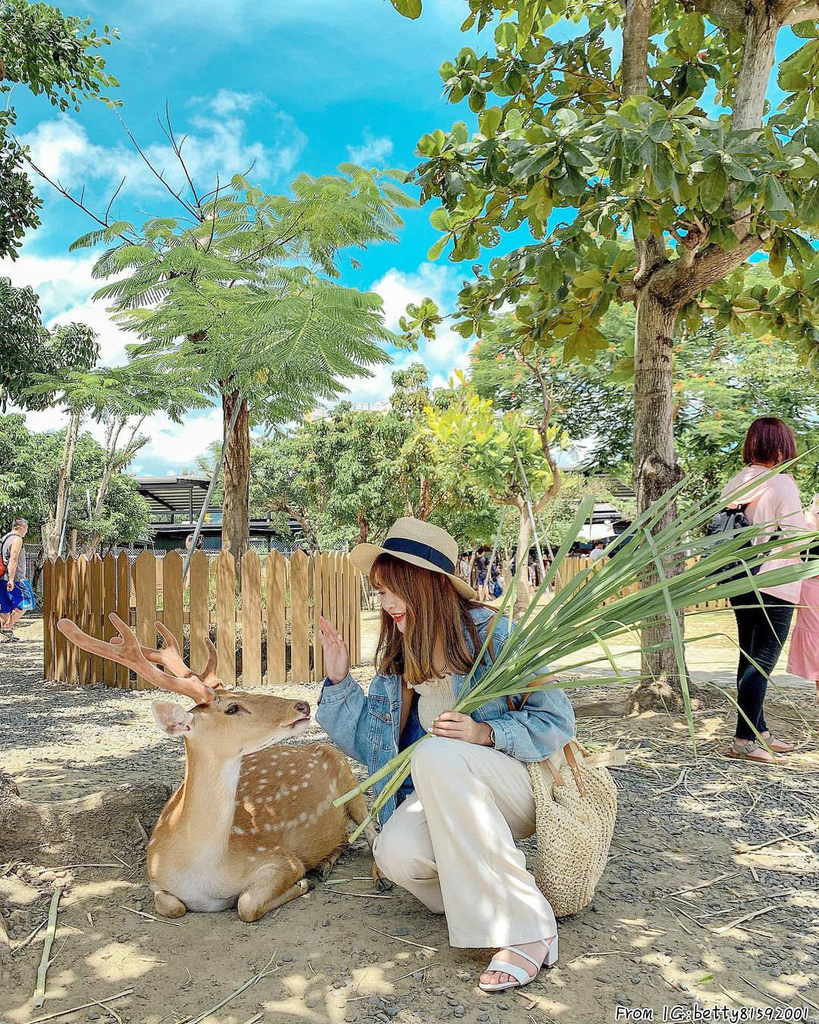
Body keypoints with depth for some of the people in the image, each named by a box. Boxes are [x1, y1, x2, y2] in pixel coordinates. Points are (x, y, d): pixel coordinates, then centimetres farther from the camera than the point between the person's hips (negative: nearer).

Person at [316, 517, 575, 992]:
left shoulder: (493, 634, -11)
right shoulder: (397, 657, 5)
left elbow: (558, 721, -11)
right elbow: (371, 743, 9)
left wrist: (485, 733, -26)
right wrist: (339, 681, -1)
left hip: (515, 786, -4)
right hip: (438, 797, 4)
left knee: (436, 755, -35)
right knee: (396, 854, -29)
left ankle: (528, 928, -27)